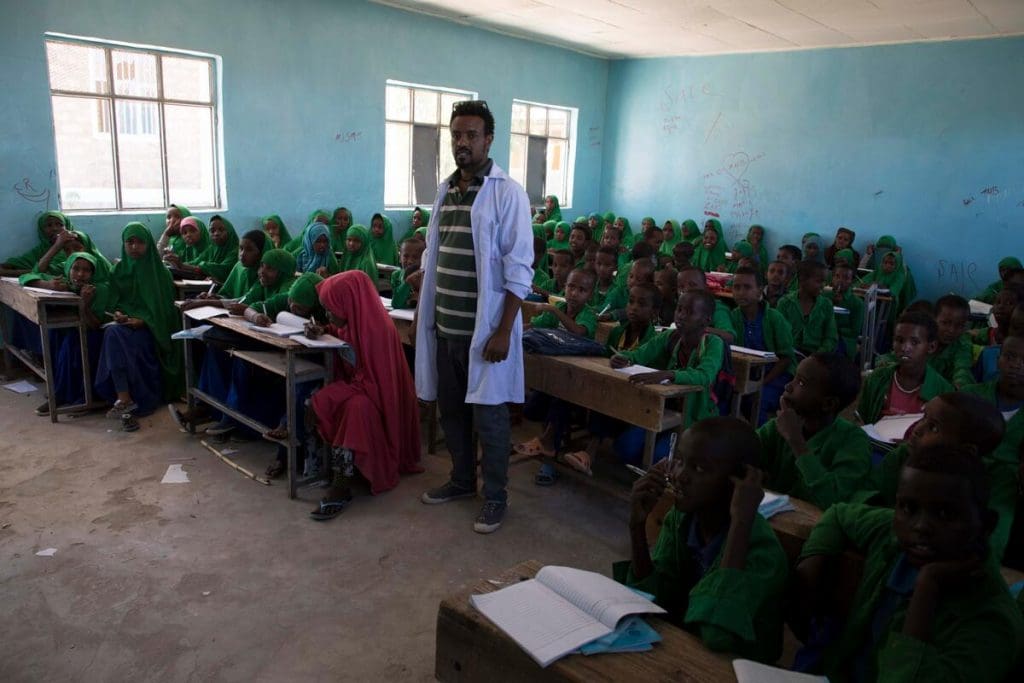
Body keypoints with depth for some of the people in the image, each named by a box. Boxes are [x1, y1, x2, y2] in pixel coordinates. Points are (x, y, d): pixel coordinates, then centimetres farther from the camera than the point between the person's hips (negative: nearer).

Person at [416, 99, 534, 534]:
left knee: (488, 416, 4)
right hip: (445, 326, 7)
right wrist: (422, 313, 14)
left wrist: (503, 332, -18)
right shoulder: (445, 190, 10)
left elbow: (519, 270, -13)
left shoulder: (508, 193, -9)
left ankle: (495, 496, 20)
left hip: (485, 328, -6)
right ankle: (462, 479, 37)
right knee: (451, 410, 17)